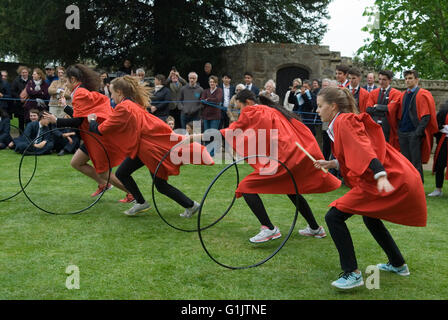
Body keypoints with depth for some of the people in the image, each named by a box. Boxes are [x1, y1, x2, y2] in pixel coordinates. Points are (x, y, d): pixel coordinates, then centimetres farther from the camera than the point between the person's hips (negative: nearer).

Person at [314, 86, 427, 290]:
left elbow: (363, 149, -24)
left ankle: (352, 273, -9)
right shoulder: (346, 122, 20)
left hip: (386, 181, -11)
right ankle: (398, 265, 42)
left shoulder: (343, 121, -9)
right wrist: (332, 164, 19)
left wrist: (381, 176, -35)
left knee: (334, 217, -11)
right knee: (370, 217, 32)